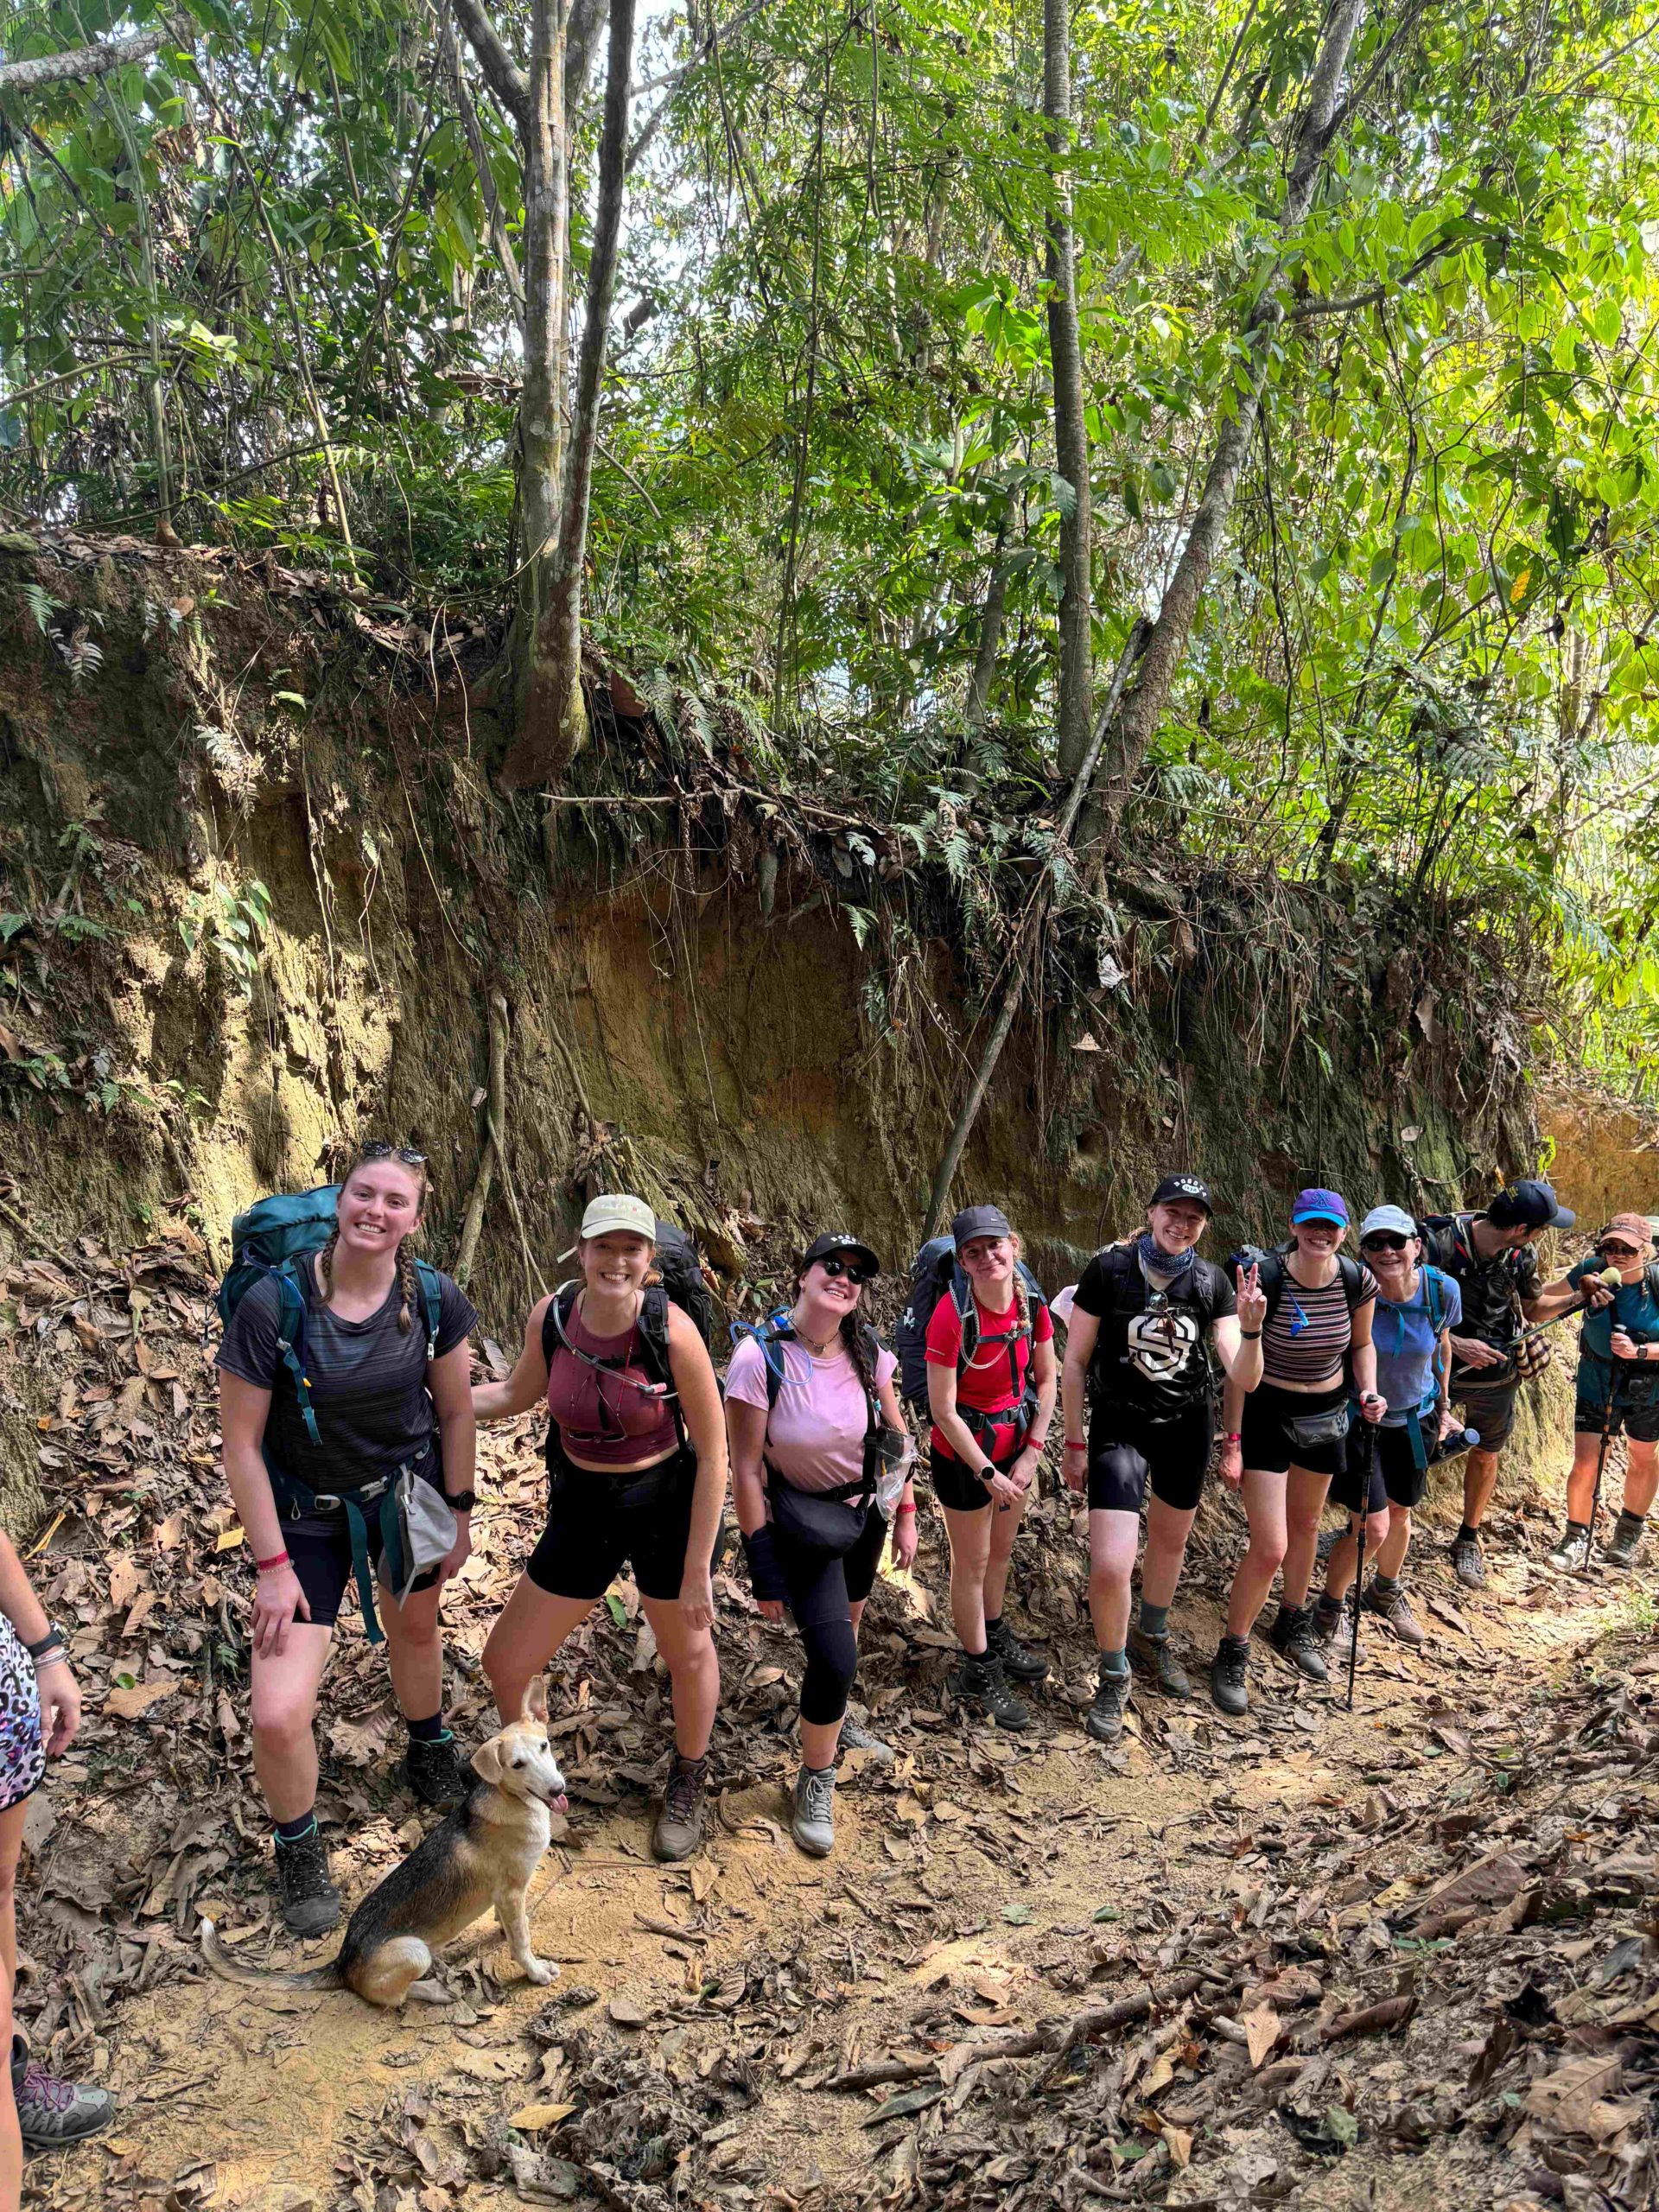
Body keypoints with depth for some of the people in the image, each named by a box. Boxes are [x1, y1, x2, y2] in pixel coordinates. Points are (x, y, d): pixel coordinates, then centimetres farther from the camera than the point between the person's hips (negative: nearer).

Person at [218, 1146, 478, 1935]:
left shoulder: (435, 1299, -16)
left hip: (409, 1492, 3)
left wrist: (459, 1516, 4)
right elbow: (240, 1444, -16)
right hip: (307, 1512, -2)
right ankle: (298, 1846, 22)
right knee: (278, 1716, -9)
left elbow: (455, 1411, -2)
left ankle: (428, 1750, 60)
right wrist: (272, 1564, -14)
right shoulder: (273, 1304, -25)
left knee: (414, 1631, 27)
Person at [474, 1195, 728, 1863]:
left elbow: (713, 1451, -17)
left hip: (667, 1506, -3)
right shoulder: (550, 1315, -14)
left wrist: (697, 1568, -14)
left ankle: (689, 1779, 50)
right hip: (583, 1511, 3)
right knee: (504, 1665, 7)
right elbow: (518, 1393, 8)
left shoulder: (672, 1330, -25)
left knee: (687, 1654, 19)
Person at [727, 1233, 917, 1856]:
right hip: (802, 1520, -5)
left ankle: (833, 1722, 54)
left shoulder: (866, 1349, -13)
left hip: (865, 1510, 5)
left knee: (846, 1624, 24)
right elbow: (746, 1469, -21)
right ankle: (814, 1785, 13)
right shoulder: (760, 1357, -26)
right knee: (836, 1658, -13)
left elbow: (897, 1435, 2)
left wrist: (905, 1516, 2)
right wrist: (763, 1569, -17)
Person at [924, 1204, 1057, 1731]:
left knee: (1001, 1552, 24)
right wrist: (987, 1473, -18)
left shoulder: (1032, 1304, -12)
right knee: (973, 1563, 10)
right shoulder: (953, 1314, -27)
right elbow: (942, 1410, -23)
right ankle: (978, 1676, 26)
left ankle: (996, 1638, 47)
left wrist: (1032, 1451, -5)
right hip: (962, 1454, -5)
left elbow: (1045, 1380, 1)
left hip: (1014, 1446, 5)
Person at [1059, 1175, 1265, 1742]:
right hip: (1120, 1428, -3)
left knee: (1170, 1541, 19)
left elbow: (1245, 1379, -9)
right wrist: (1074, 1444, -4)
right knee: (1110, 1567, -14)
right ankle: (1114, 1677, 12)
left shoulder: (1211, 1282, -5)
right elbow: (1075, 1362, -6)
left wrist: (1251, 1328, -28)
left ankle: (1151, 1642, 47)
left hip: (1187, 1427, 4)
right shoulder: (1108, 1269, -14)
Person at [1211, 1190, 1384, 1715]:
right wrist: (1231, 1443, -16)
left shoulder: (1358, 1281, -12)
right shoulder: (1264, 1279, -24)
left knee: (1305, 1524, 24)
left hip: (1326, 1413, 5)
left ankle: (1292, 1625, 47)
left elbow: (1362, 1344, 7)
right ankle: (1231, 1656, 11)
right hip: (1266, 1413, -5)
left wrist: (1369, 1391, -12)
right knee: (1270, 1548, -9)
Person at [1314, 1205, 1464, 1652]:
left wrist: (1443, 1406, 12)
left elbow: (1442, 1347, 3)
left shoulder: (1441, 1290, -16)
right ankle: (1330, 1607, 20)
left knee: (1400, 1514, 21)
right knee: (1372, 1526, -6)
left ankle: (1385, 1592, 49)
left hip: (1415, 1418, 4)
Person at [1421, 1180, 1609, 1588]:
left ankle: (1469, 1539, 36)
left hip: (1497, 1372, 5)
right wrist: (1455, 1344, -29)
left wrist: (1577, 1298, -7)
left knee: (1485, 1454, 17)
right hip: (1439, 1368, -5)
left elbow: (1534, 1309, 9)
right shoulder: (1438, 1244, -26)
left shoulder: (1522, 1256, -8)